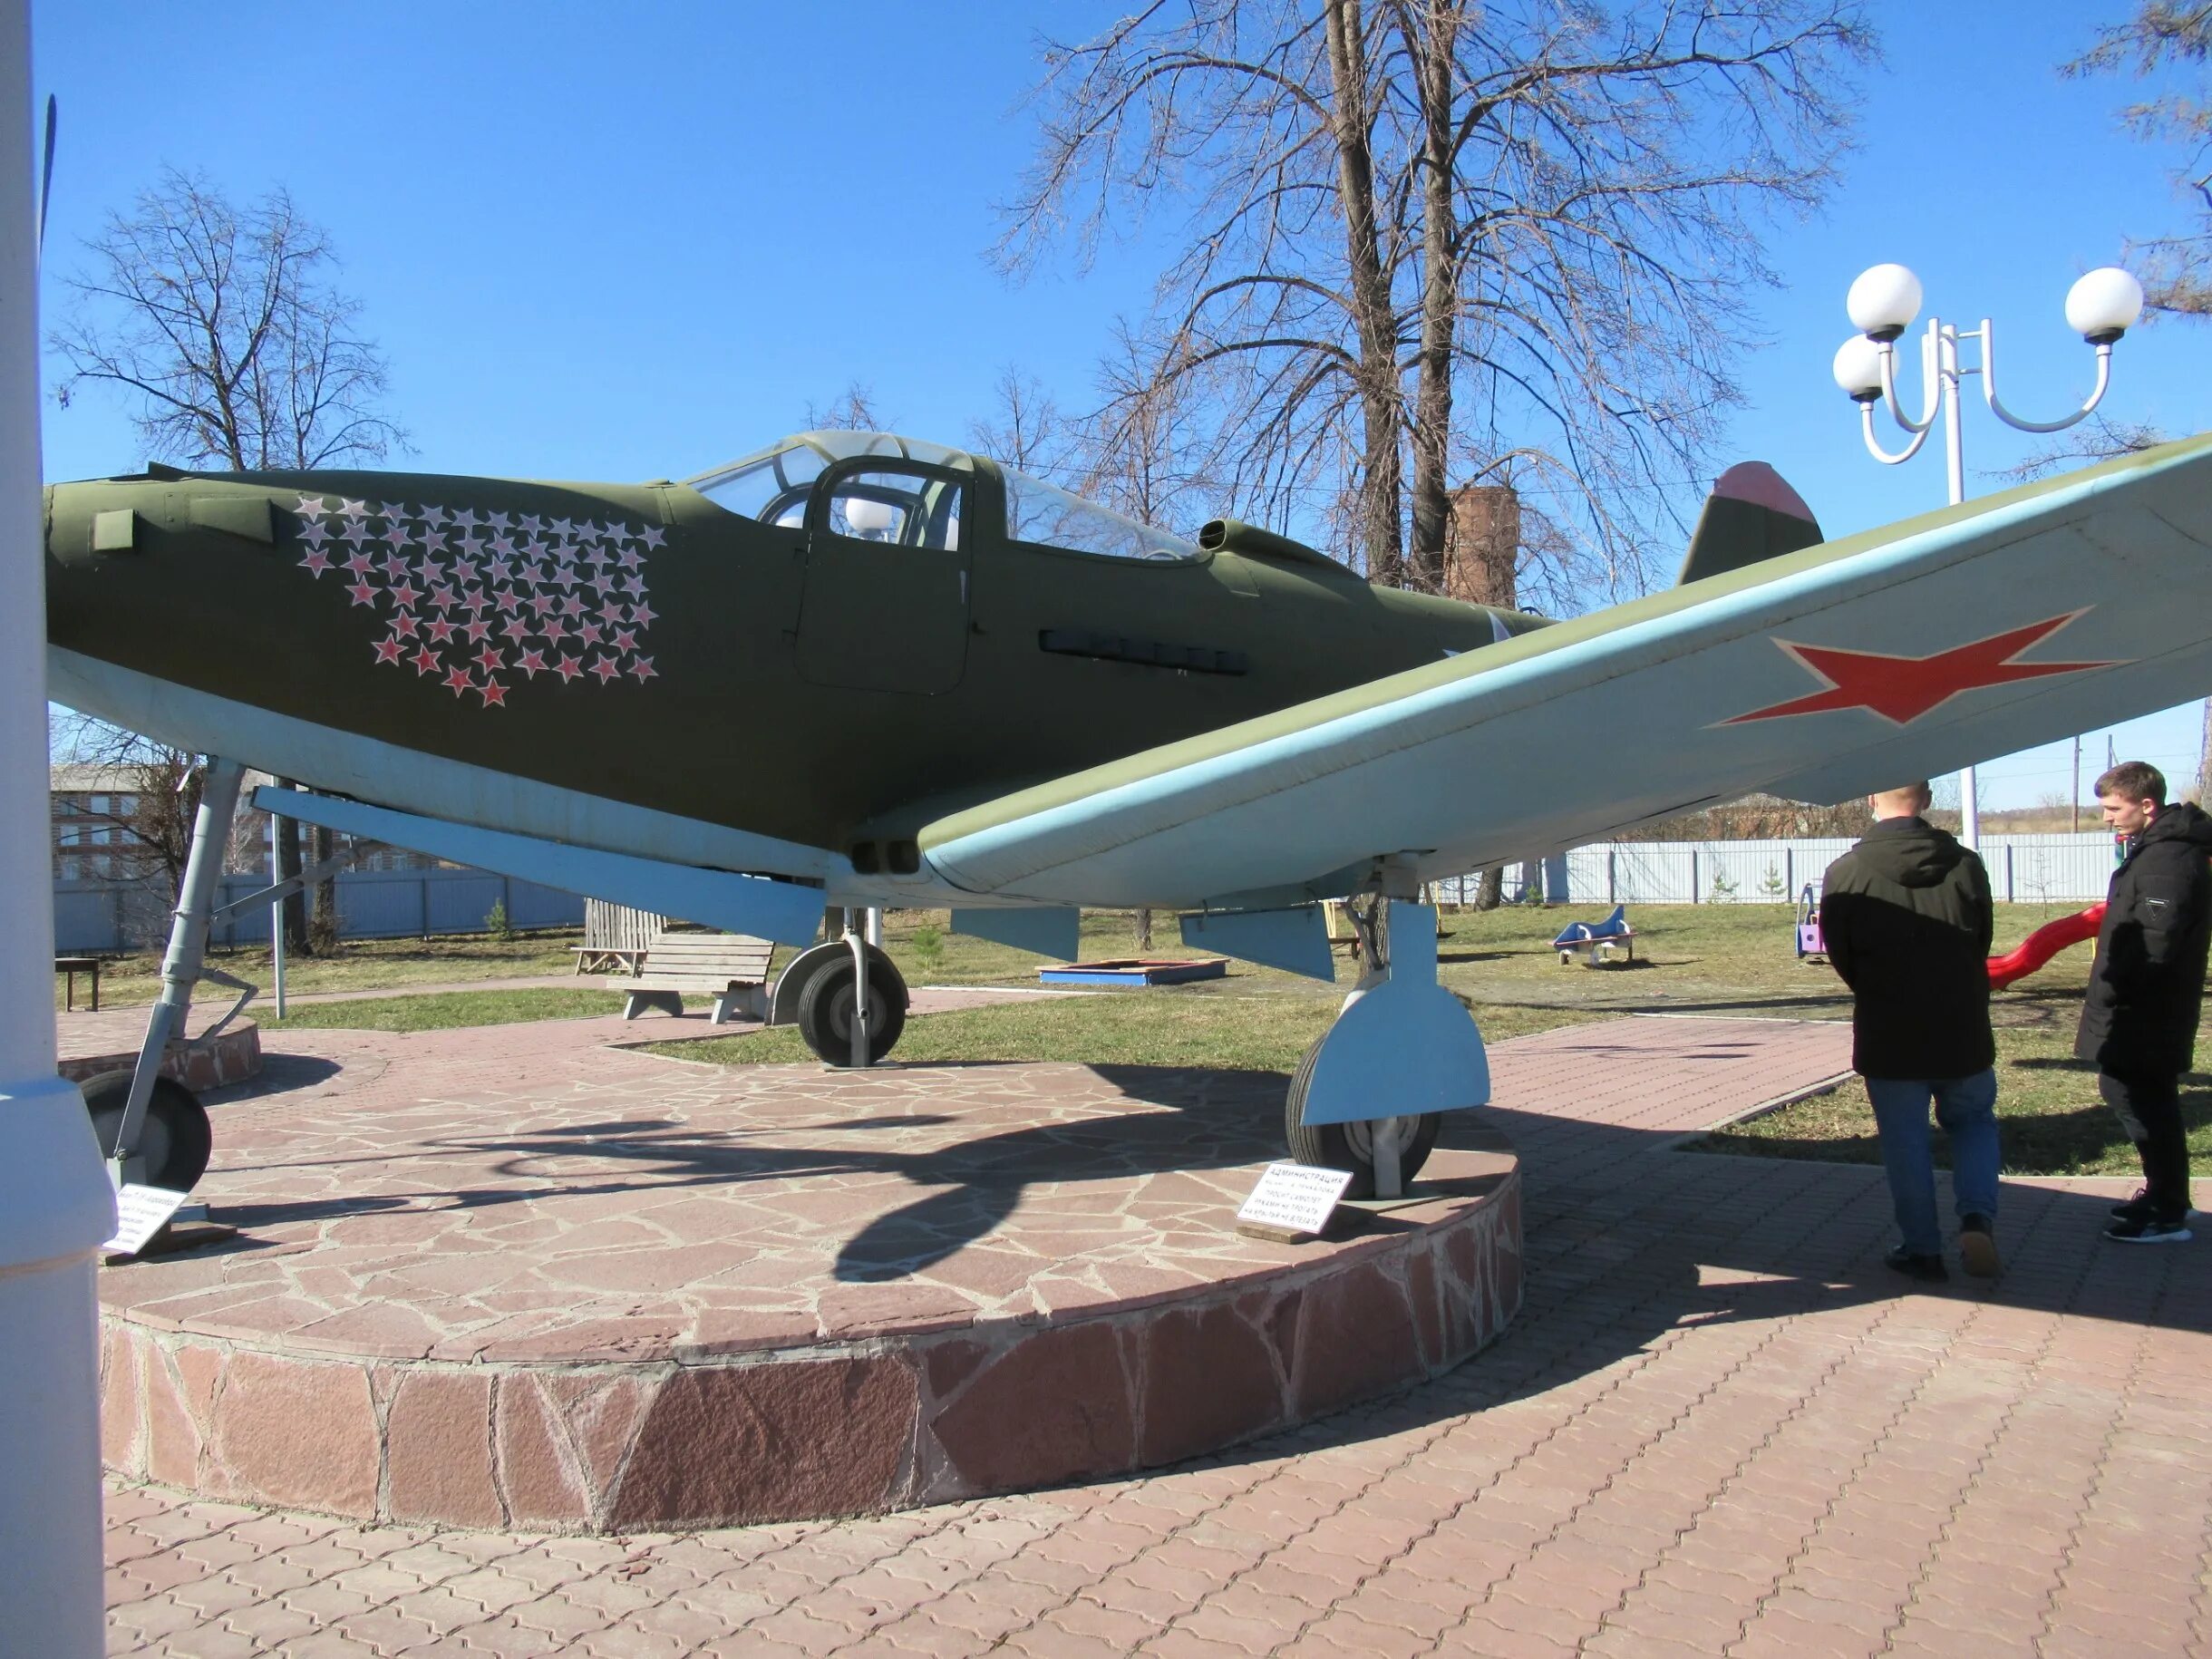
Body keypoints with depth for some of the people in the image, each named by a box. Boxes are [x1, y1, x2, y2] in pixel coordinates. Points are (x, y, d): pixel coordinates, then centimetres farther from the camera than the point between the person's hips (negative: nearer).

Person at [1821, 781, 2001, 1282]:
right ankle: (1978, 1216, 3)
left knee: (1904, 1143, 10)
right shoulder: (1966, 865, -6)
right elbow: (1982, 945, 6)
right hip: (1963, 1032, 2)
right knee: (1974, 1122, 21)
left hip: (1887, 1036, -1)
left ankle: (1922, 1249, 16)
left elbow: (1840, 958, -2)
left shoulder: (1845, 873, -12)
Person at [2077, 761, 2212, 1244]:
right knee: (2127, 1092, 17)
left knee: (2146, 1103, -4)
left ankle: (2168, 1216, 5)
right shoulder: (2152, 850, 14)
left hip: (2146, 1016, -10)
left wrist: (2107, 992, -20)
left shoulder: (2169, 859, -20)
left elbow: (2154, 944, -27)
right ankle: (2164, 1194, 29)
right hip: (2140, 1011, 10)